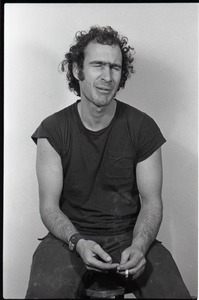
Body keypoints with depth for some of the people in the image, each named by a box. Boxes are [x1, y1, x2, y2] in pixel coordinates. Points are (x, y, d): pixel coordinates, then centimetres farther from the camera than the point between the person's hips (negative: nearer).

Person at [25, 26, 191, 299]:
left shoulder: (143, 128, -3)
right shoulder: (53, 130, -4)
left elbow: (151, 201, 0)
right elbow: (49, 206, -4)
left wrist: (139, 246, -19)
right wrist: (78, 243, -22)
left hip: (129, 235, 1)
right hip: (70, 236, 0)